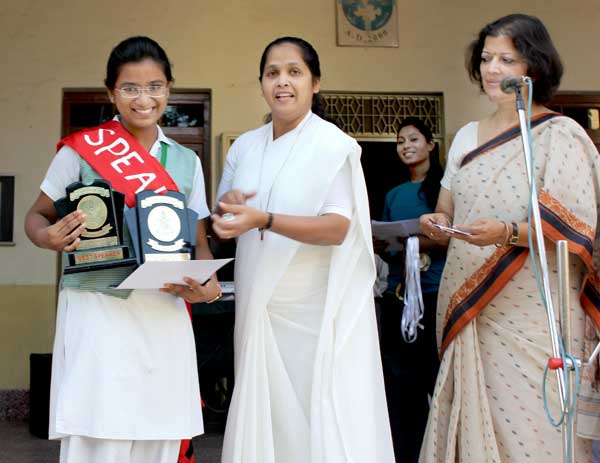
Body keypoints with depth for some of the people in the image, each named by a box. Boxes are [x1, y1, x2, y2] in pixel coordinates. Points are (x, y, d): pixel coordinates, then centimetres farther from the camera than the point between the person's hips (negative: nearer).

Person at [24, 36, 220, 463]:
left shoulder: (186, 162, 12)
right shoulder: (81, 149, 2)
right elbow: (37, 216, 9)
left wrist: (207, 283, -6)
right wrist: (50, 237, -15)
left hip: (165, 314, 4)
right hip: (98, 311, -3)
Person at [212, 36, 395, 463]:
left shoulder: (334, 145, -8)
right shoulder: (245, 146, 9)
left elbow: (337, 228, -17)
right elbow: (222, 223, 16)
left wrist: (262, 220, -28)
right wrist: (225, 205, -7)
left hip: (315, 309, -5)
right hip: (259, 303, 5)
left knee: (317, 411, 0)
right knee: (263, 409, 10)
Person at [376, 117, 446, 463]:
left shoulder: (444, 185, 0)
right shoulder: (393, 195, 17)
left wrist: (417, 241, -21)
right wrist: (377, 244, -3)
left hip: (435, 294, -5)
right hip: (397, 295, 5)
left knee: (439, 379, -4)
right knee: (400, 381, 7)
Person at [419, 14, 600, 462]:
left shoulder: (560, 134, -4)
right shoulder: (467, 136, 13)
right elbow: (447, 212, 19)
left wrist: (508, 233, -24)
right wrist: (438, 224, -4)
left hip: (532, 314, -5)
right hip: (469, 312, 5)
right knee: (471, 422, 7)